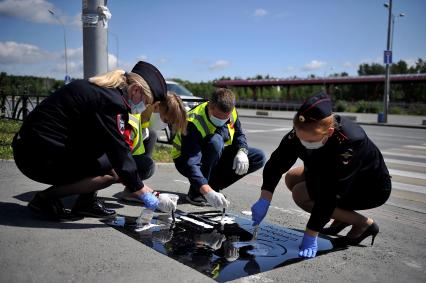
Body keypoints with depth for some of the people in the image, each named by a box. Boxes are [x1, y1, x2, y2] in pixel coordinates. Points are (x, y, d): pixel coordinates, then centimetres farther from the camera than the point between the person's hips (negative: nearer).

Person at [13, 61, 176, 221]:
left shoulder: (100, 89, 11)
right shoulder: (111, 101, -19)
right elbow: (120, 153, -19)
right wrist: (144, 195, -10)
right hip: (39, 157, -10)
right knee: (114, 169, -15)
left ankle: (86, 202, 7)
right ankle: (46, 198, -6)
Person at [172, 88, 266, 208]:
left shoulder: (231, 112, -14)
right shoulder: (194, 122, -33)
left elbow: (239, 134, 3)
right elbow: (190, 164, -41)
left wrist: (242, 152, -20)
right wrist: (208, 192, -54)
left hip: (215, 159, 6)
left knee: (258, 157, -9)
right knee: (215, 141, -38)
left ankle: (212, 185, -5)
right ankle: (196, 193, -22)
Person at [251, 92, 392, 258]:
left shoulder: (350, 142, -39)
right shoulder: (303, 132, -22)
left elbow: (329, 194, -37)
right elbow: (277, 162, -17)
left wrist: (310, 236, -32)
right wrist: (264, 199, -26)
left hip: (372, 188, -7)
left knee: (300, 194, -20)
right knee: (292, 178, -1)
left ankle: (363, 224, -6)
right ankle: (344, 216, 9)